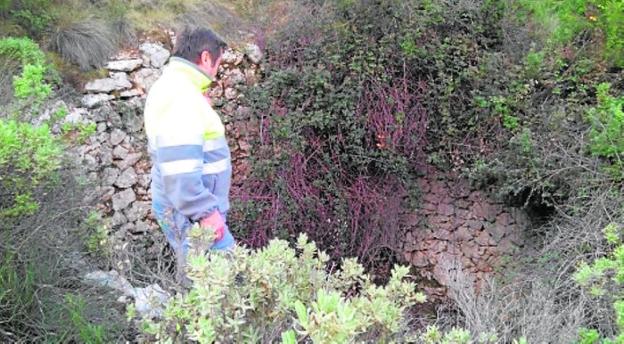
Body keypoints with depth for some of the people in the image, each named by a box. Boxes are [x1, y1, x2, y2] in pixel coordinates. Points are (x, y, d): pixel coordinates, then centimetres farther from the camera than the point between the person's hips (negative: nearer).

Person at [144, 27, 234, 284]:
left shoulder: (170, 86, 14)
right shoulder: (182, 98, -20)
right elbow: (179, 168, -28)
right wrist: (206, 212, -26)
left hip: (185, 207, 11)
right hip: (190, 212, -11)